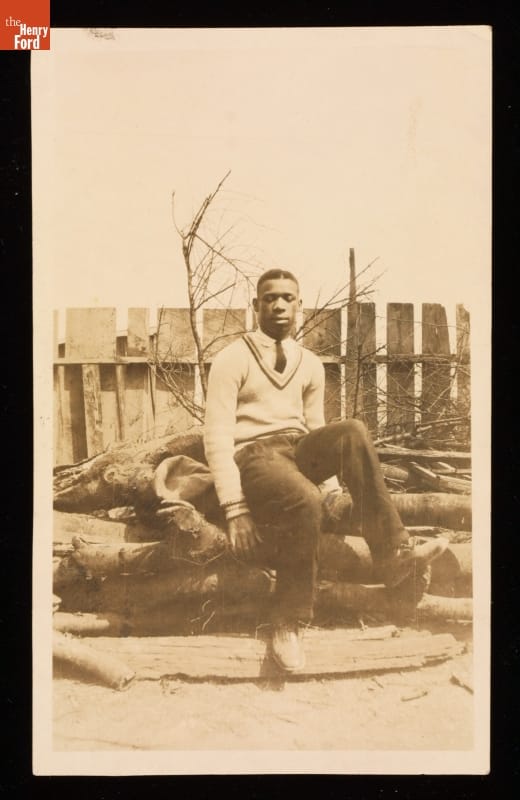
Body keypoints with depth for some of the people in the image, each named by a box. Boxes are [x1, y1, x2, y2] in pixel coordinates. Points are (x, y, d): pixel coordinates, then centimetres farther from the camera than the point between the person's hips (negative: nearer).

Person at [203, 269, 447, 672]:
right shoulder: (232, 359, -2)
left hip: (299, 450, 5)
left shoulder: (311, 364, 15)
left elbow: (314, 427, 16)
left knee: (353, 431, -27)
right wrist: (236, 508, -19)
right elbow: (217, 436, -10)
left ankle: (393, 552, -24)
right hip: (253, 456, -4)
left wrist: (330, 476, -4)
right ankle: (289, 623, -15)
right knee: (305, 501, -36)